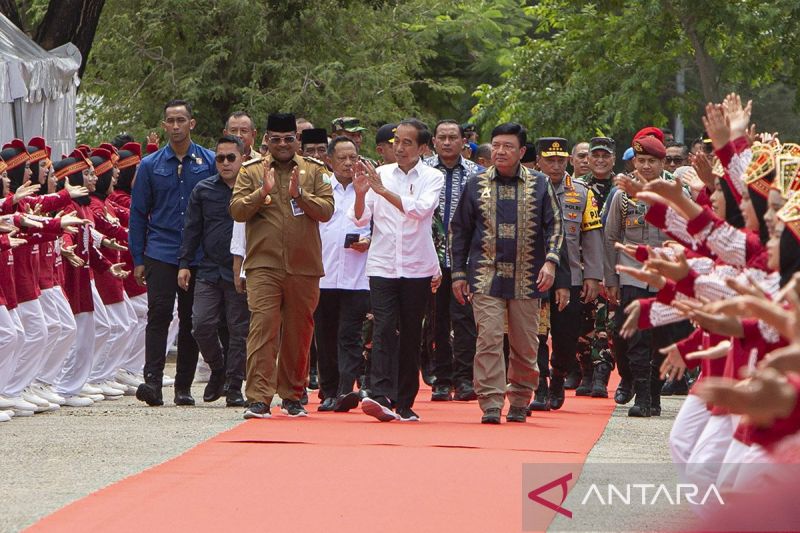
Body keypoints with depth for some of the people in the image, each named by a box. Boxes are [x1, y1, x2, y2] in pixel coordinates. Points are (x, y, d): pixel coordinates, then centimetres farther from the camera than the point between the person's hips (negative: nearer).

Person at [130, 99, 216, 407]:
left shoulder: (209, 163, 4)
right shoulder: (150, 166, 6)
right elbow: (138, 213, 8)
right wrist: (138, 259, 3)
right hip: (161, 252, -1)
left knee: (191, 320, 5)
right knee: (159, 314, -12)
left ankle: (184, 387, 11)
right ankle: (152, 381, -17)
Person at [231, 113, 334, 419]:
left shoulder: (313, 172, 8)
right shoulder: (252, 171, 7)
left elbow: (326, 210, -1)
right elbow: (237, 210, -1)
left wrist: (300, 194, -16)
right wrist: (262, 192, -16)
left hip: (304, 267, 2)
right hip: (264, 265, -2)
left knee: (299, 332, 9)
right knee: (262, 328, -12)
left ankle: (292, 396, 22)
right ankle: (258, 398, -14)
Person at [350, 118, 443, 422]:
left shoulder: (432, 178, 1)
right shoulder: (379, 174, 7)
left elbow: (420, 209, -18)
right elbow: (361, 220, 3)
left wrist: (383, 190, -25)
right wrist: (360, 194, -16)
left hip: (417, 268, 0)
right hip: (382, 265, 0)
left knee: (411, 335, 5)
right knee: (384, 329, -13)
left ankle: (404, 404, 12)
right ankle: (381, 397, -24)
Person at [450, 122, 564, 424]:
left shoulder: (539, 185, 7)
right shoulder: (477, 185, 8)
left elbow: (554, 226, 6)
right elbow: (459, 230, 12)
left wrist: (550, 261, -9)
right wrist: (458, 273, 7)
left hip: (526, 279, 0)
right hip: (486, 276, 0)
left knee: (525, 344, 4)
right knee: (489, 339, -11)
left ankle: (519, 402, 18)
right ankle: (491, 404, -11)